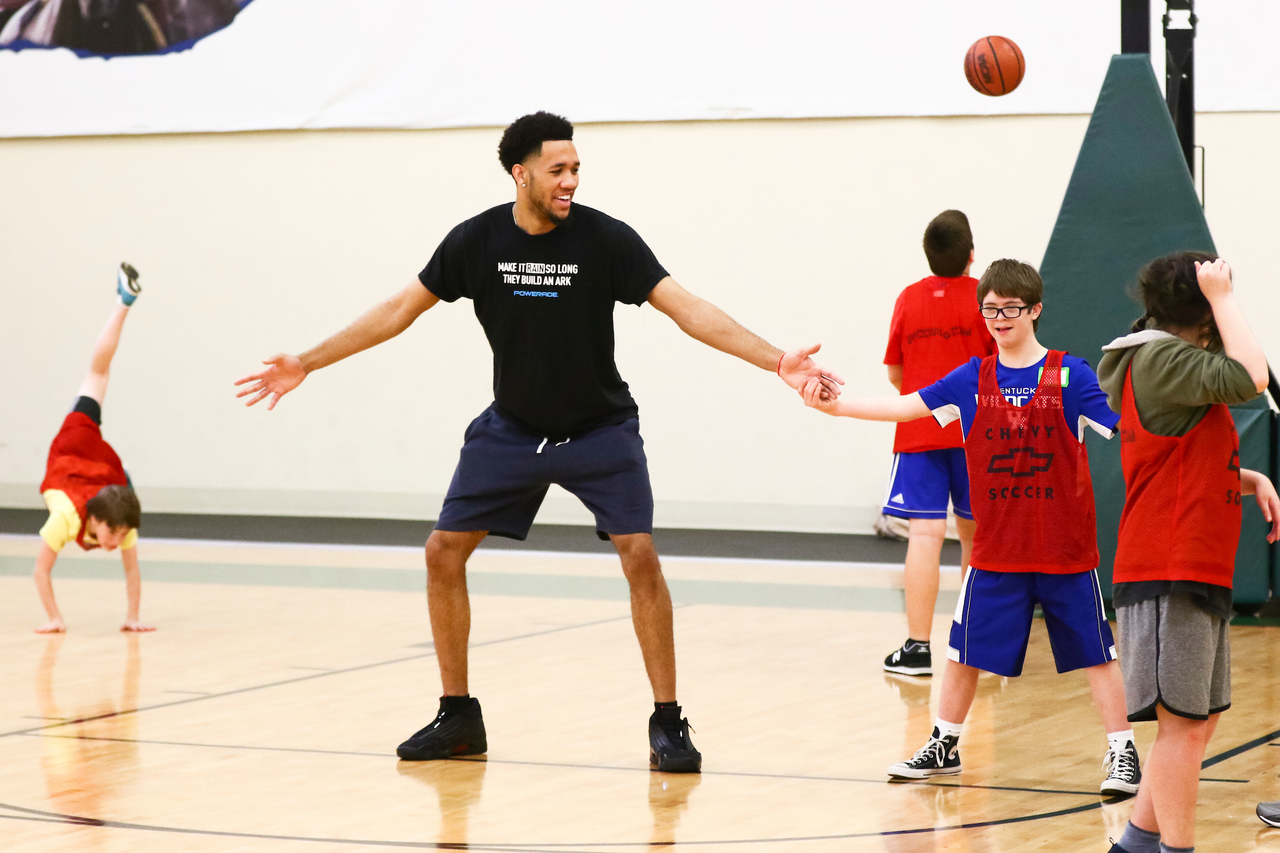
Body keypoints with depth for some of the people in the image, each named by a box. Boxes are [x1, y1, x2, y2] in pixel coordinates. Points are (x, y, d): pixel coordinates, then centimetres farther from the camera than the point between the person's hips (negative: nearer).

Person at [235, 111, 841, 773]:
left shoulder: (605, 239, -16)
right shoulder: (476, 241, -9)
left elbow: (690, 312, -18)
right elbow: (399, 311, 2)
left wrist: (776, 361, -29)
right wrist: (306, 363, 2)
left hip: (601, 428, -3)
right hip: (511, 428, 3)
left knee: (640, 556, -18)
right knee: (443, 552, -3)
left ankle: (667, 722, -6)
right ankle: (458, 719, 12)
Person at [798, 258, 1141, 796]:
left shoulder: (1069, 375, -5)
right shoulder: (972, 379, 3)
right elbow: (903, 407, 3)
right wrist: (834, 405, -6)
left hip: (1067, 550, -3)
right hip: (997, 550, 3)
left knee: (1094, 650, 1)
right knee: (965, 649, 10)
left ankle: (1122, 752, 11)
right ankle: (945, 746, 26)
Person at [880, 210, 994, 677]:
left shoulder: (909, 299, 3)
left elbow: (895, 373, 9)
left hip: (918, 432, 0)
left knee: (925, 534, -6)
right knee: (973, 533, 13)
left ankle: (917, 647, -13)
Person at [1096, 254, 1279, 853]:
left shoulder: (1165, 361, 20)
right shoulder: (1160, 359, -12)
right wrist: (1222, 296, -15)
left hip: (1196, 574, 10)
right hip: (1168, 576, -10)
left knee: (1200, 718, 14)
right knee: (1182, 724, -9)